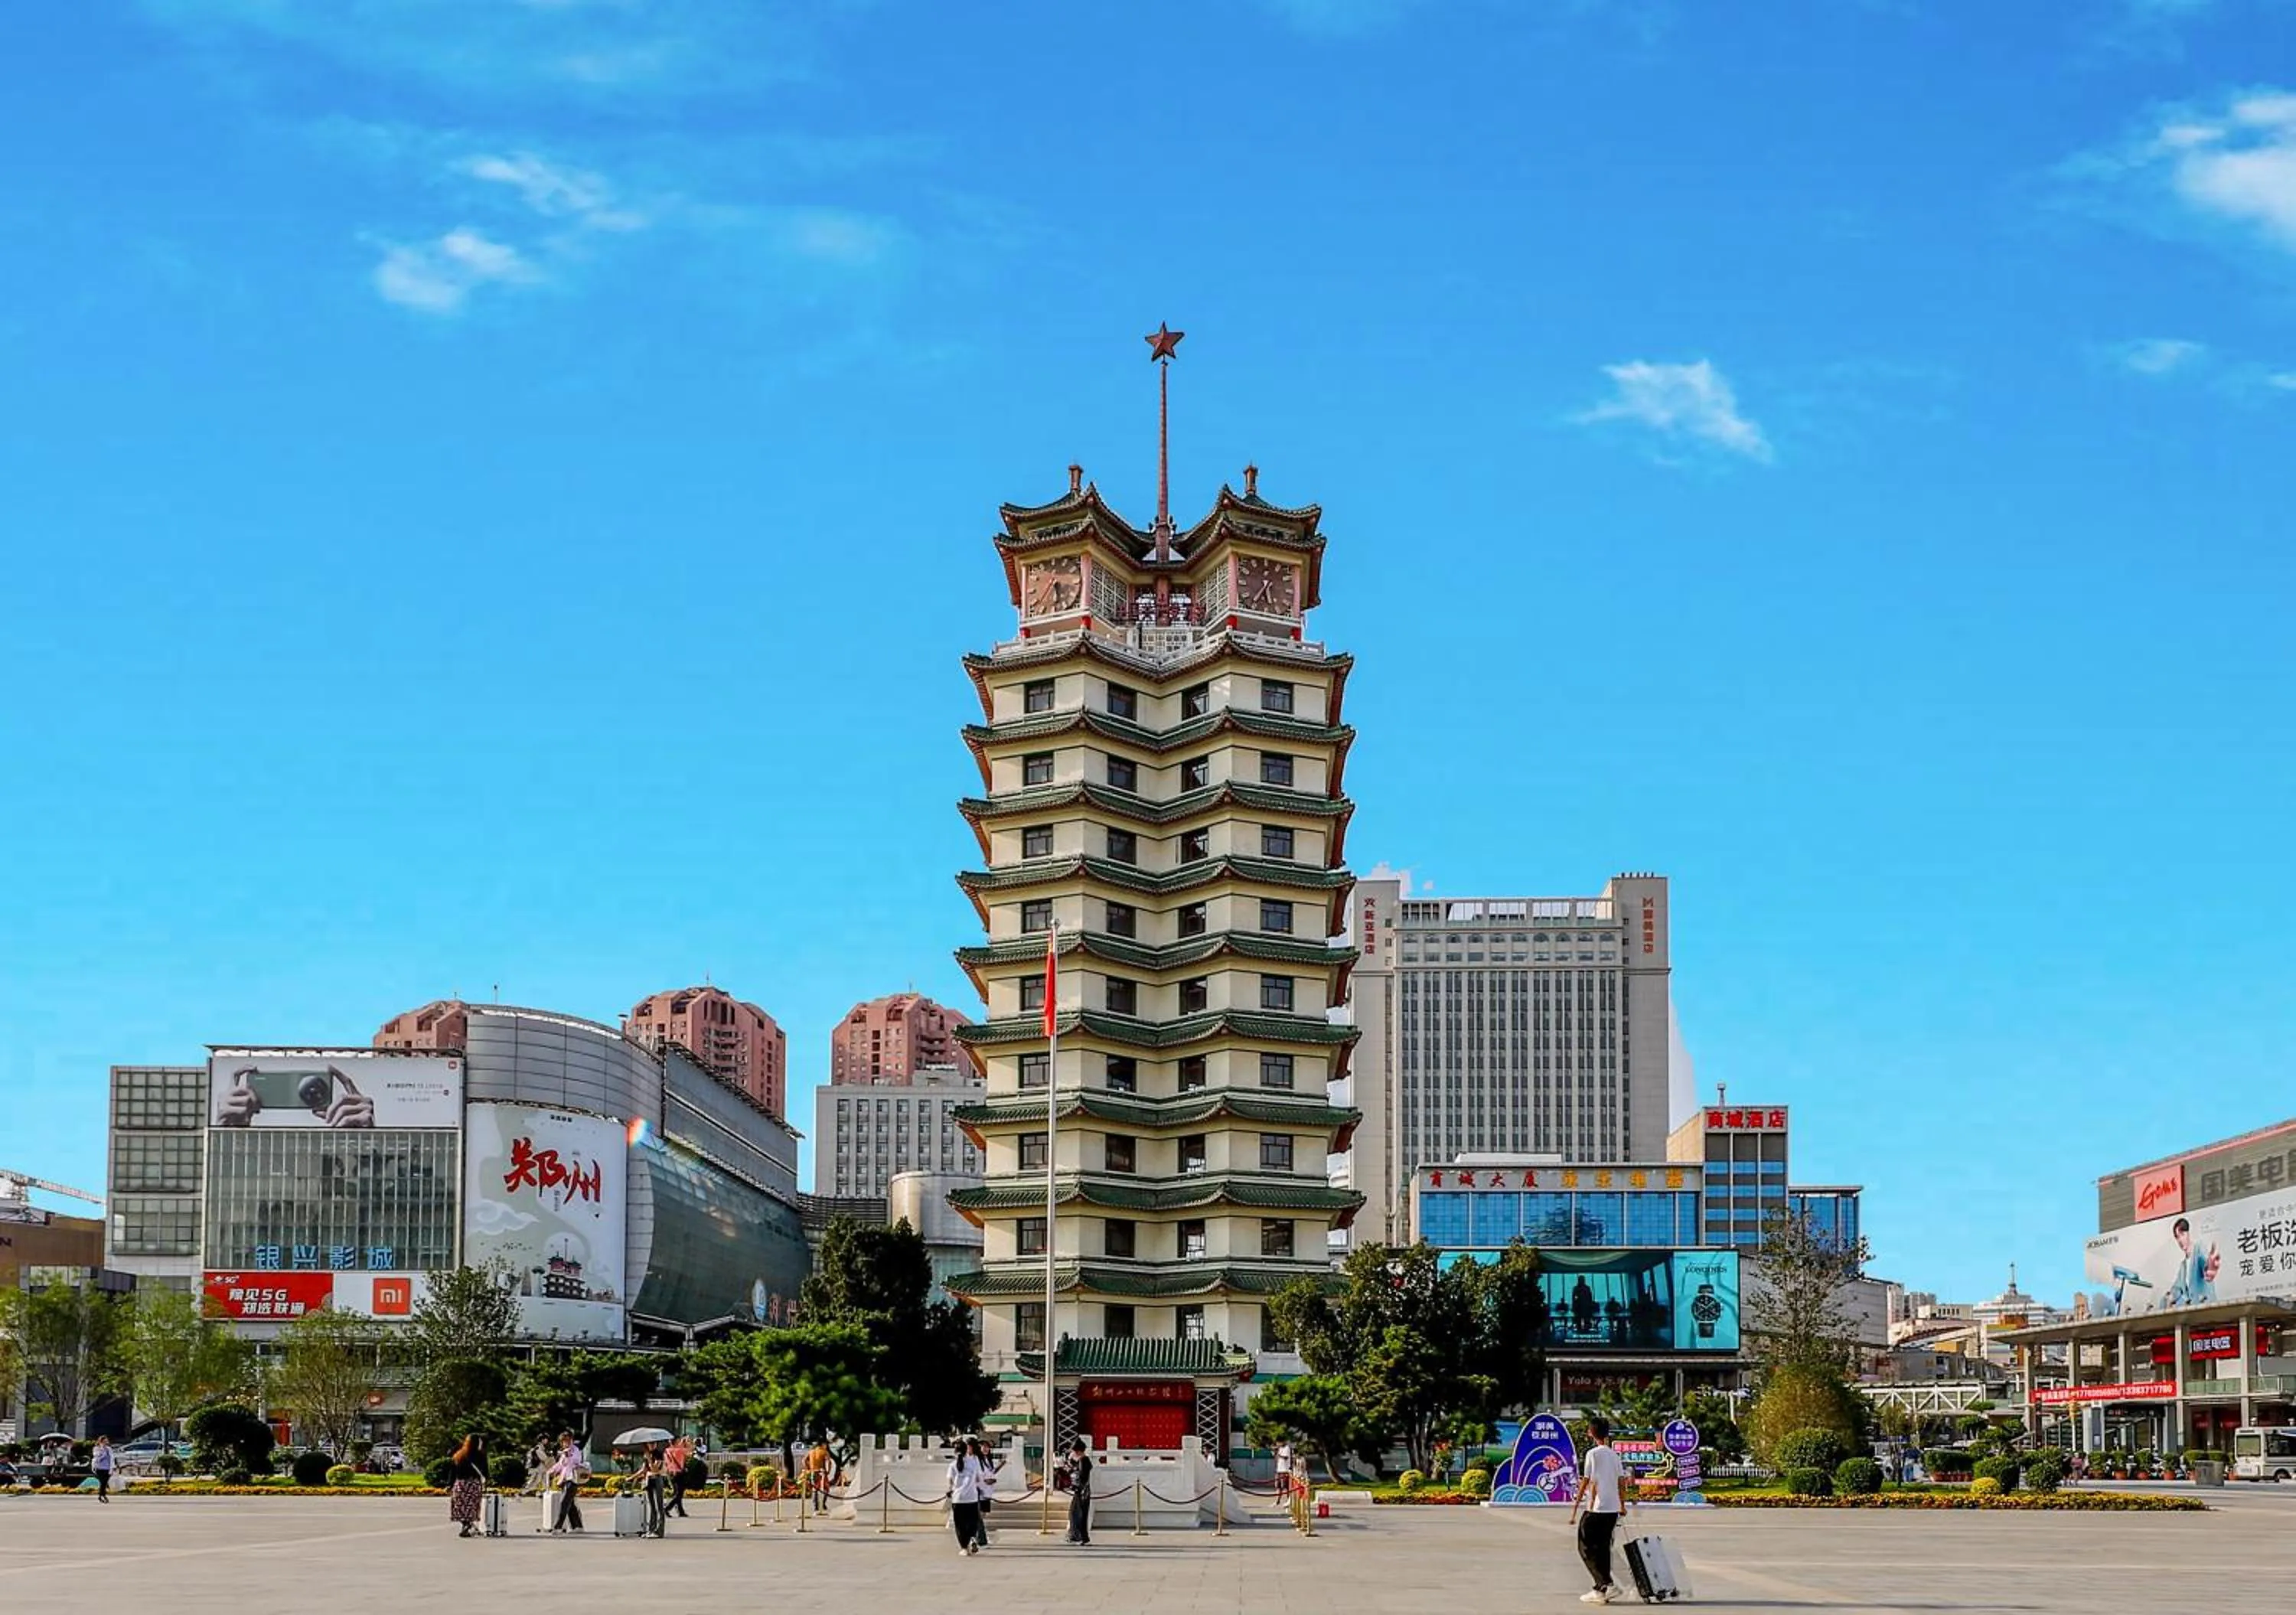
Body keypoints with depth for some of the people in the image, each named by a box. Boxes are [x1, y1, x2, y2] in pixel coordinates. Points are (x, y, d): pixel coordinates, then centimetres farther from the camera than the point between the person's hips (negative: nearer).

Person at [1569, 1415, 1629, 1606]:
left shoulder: (1593, 1454, -9)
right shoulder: (1615, 1454, 10)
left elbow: (1586, 1482, -11)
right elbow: (1622, 1481, 11)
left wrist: (1575, 1508, -7)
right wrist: (1623, 1505, 22)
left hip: (1596, 1509, -7)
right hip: (1613, 1509, 7)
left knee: (1586, 1548, 1)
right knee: (1603, 1549, 14)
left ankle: (1606, 1584, -12)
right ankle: (1601, 1590, 15)